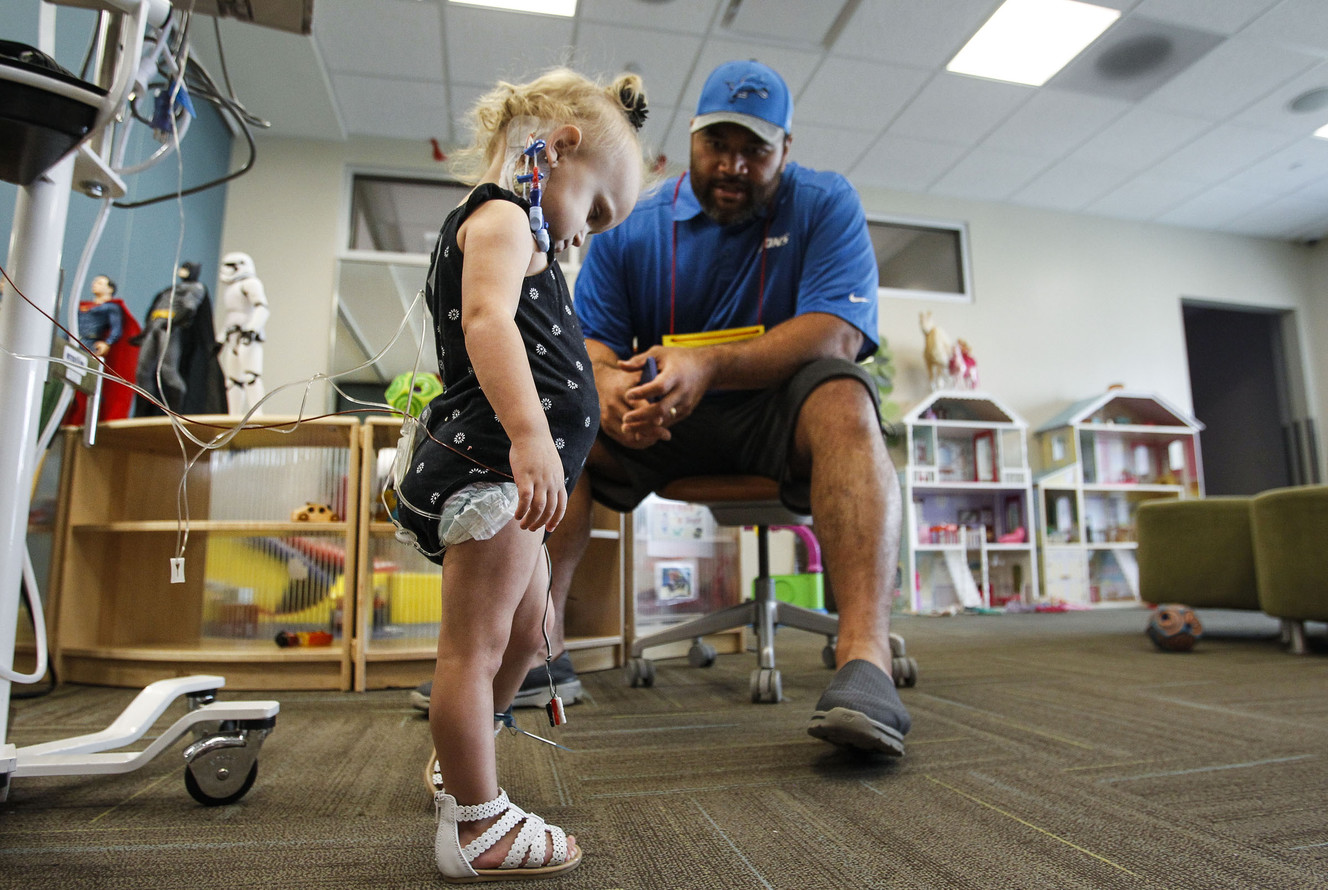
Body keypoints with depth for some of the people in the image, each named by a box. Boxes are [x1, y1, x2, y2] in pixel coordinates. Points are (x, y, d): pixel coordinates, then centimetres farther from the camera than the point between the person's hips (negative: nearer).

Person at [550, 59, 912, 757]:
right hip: (661, 426, 2)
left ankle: (865, 656, -44)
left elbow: (838, 334, -17)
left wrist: (711, 366, -32)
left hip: (776, 414, -2)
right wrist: (606, 383, -28)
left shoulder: (825, 206, -2)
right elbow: (589, 341, -2)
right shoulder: (629, 227, 4)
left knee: (842, 395, -33)